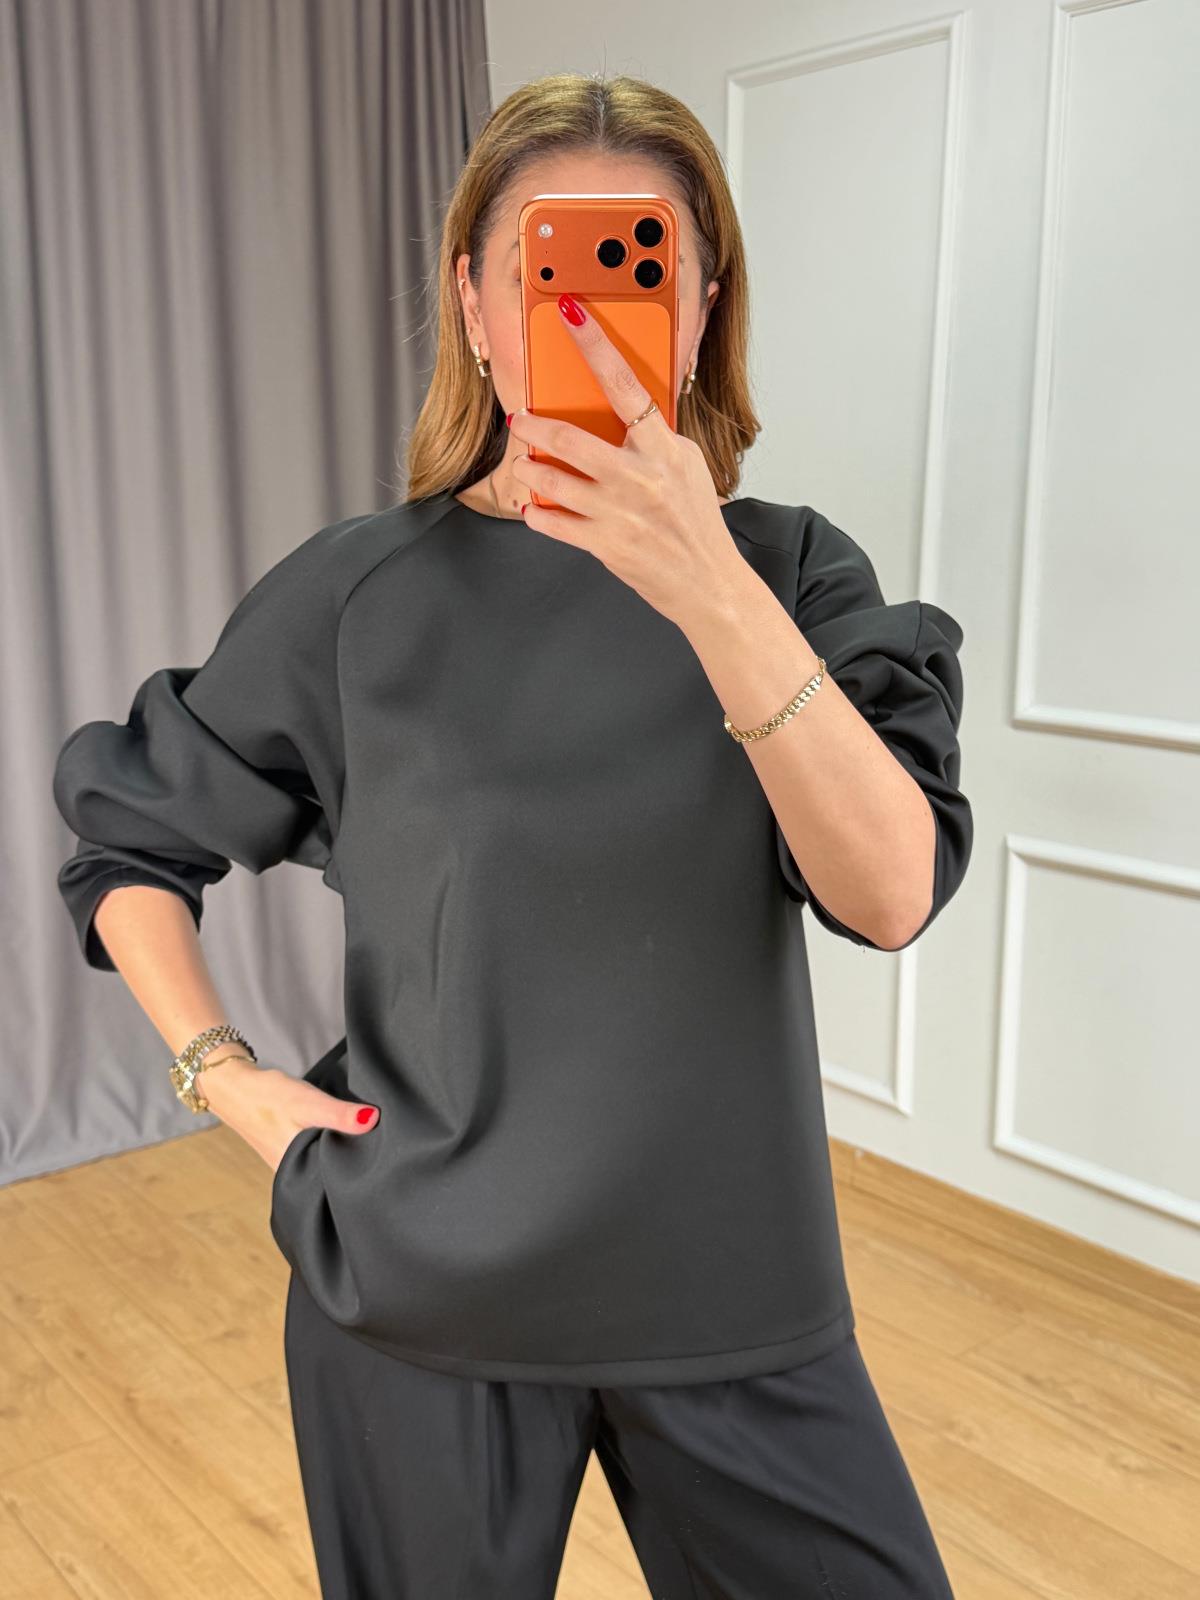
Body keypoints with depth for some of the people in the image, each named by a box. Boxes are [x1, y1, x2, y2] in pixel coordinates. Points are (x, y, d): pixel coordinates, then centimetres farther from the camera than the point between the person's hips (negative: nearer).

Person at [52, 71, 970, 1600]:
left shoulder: (789, 569, -5)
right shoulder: (360, 591, -7)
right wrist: (227, 1078, -5)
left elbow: (891, 893, -21)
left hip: (730, 1284, 1)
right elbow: (126, 841, 6)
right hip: (424, 1290, 0)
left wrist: (709, 589, -33)